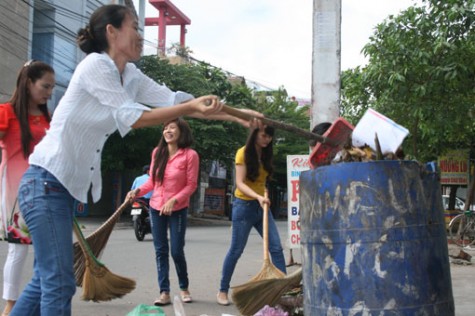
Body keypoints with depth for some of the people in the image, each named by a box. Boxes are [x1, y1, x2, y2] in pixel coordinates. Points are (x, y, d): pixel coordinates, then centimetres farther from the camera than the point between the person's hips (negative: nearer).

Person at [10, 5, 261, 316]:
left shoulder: (129, 75, 11)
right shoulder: (95, 65, -14)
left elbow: (174, 99, 6)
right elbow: (131, 117, -19)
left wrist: (236, 115, 2)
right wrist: (191, 107, -25)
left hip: (65, 187, 9)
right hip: (46, 184, -9)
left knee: (47, 280, 12)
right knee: (59, 283, -7)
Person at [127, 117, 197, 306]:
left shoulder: (190, 155, -11)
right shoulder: (157, 152, 3)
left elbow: (191, 185, -10)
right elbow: (152, 181, 8)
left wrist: (174, 200, -21)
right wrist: (138, 191, -8)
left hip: (178, 210, -4)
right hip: (156, 208, 4)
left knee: (176, 251, -2)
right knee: (160, 250, 4)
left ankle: (184, 288, 22)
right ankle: (164, 292, 10)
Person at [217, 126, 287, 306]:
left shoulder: (265, 154, 8)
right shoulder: (243, 153, -12)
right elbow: (240, 183, -20)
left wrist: (263, 198, 10)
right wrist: (258, 197, -32)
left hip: (262, 206, 6)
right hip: (244, 205, -6)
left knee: (276, 248, -2)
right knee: (236, 250, 1)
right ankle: (223, 291, 15)